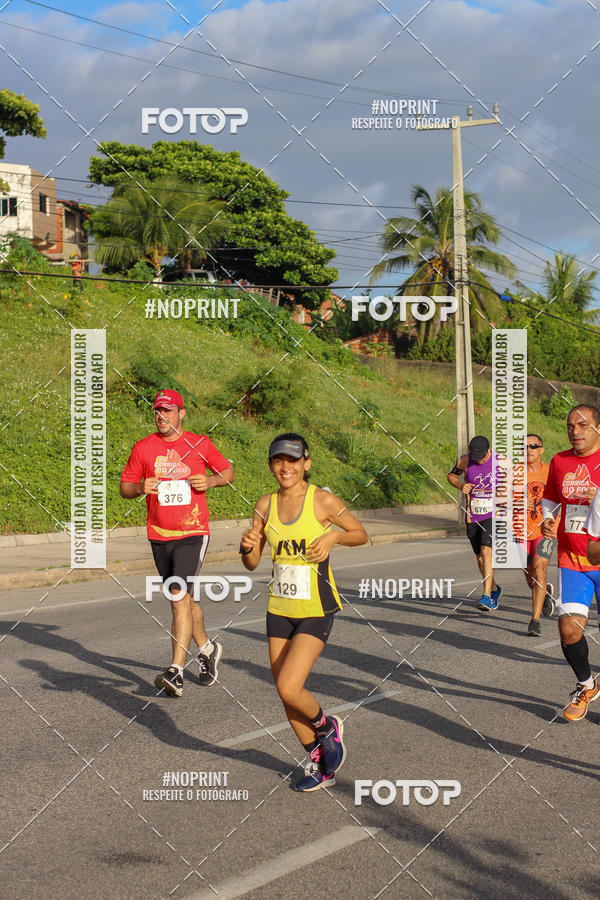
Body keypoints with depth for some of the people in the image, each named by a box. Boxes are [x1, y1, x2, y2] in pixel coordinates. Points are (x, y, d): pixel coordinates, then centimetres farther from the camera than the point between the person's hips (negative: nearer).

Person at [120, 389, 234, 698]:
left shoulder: (199, 444, 1)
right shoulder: (143, 447, 3)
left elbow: (228, 471, 13)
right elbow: (124, 487, 9)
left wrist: (211, 480, -7)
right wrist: (141, 487, -13)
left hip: (192, 533, -3)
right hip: (159, 535, 4)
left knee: (180, 597, -17)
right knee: (183, 599, 15)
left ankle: (176, 672, -20)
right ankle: (207, 649, 39)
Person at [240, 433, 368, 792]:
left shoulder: (323, 500, -10)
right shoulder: (266, 505, 3)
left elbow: (361, 535, 3)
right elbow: (252, 563, 7)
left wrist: (333, 536, -16)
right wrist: (247, 546, -15)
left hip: (316, 611, -5)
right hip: (279, 610, 5)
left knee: (289, 688, -17)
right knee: (287, 694, 9)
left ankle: (327, 728, 15)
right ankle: (319, 763, 29)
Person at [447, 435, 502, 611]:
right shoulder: (465, 461, -4)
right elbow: (451, 475, 13)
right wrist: (461, 486, -7)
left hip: (493, 515, -3)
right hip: (472, 517, 3)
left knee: (486, 552, -20)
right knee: (480, 557, 12)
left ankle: (486, 597, -22)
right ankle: (494, 589, 36)